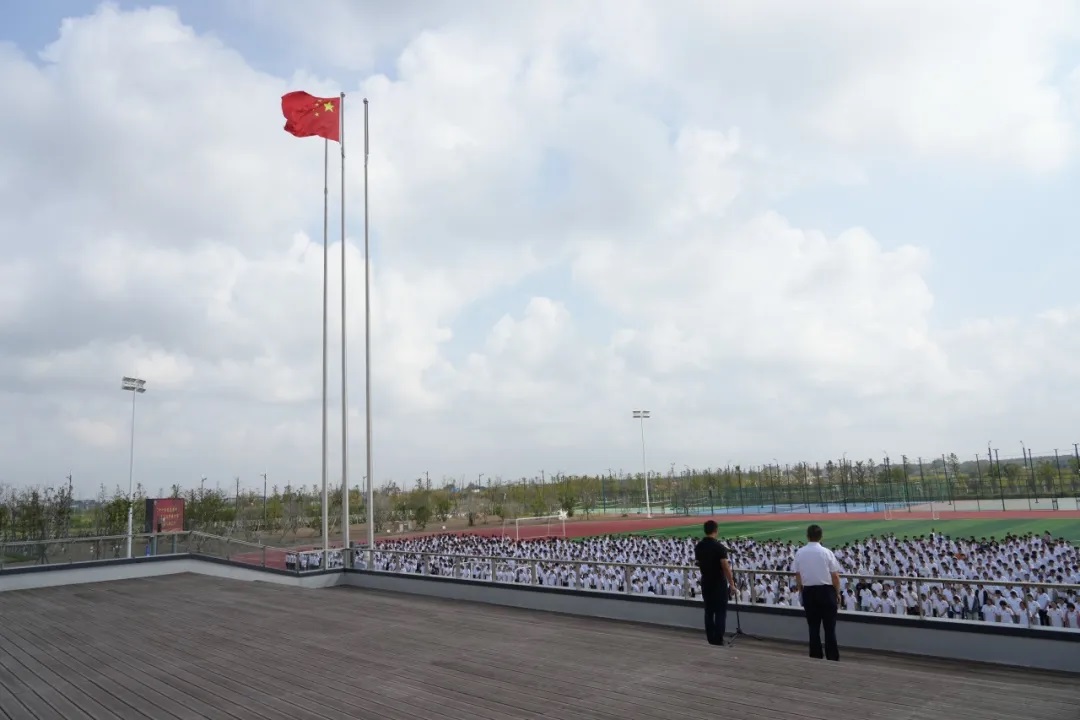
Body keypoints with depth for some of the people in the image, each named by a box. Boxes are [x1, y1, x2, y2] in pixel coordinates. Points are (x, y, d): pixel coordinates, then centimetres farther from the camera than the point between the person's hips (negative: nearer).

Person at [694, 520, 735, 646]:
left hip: (705, 582, 6)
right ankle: (718, 641, 0)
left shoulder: (698, 547, 2)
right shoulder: (719, 547, -18)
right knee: (720, 612, 1)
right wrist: (732, 584, -11)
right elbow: (725, 568, -18)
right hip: (719, 583, -6)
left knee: (709, 611, 12)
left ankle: (710, 640, 16)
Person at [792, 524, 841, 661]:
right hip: (826, 591, -2)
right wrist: (837, 593, 7)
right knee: (829, 627, 6)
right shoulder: (826, 552, -11)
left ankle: (815, 656, 17)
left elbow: (797, 576, 3)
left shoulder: (800, 553, -2)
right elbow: (835, 576, -7)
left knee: (813, 626, 12)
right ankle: (832, 657, 9)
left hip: (809, 591, 3)